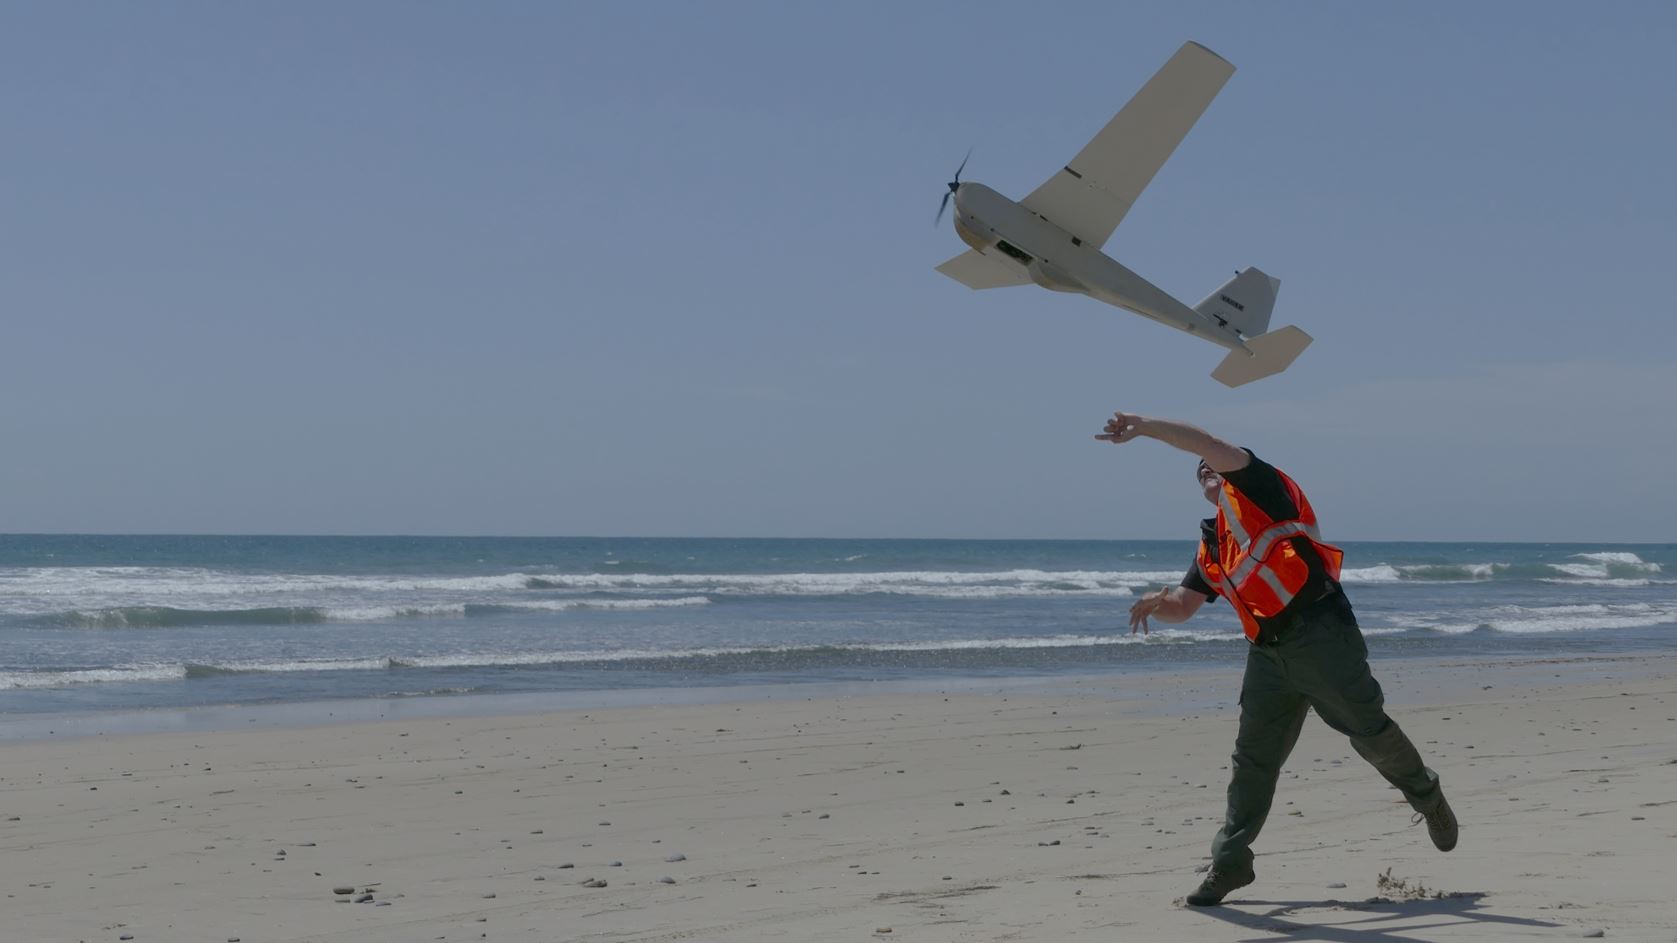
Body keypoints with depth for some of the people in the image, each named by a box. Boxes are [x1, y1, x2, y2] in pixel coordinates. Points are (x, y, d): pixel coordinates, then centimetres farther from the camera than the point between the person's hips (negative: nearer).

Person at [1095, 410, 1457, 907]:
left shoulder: (1257, 488, 5)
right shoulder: (1212, 545, 24)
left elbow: (1212, 445, -11)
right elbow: (1184, 605, 22)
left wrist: (1143, 426, -13)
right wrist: (1158, 602, -2)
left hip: (1320, 634, -7)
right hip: (1268, 651, 7)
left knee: (1369, 729, 0)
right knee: (1253, 758, 5)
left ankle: (1427, 797, 27)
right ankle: (1230, 861, 9)